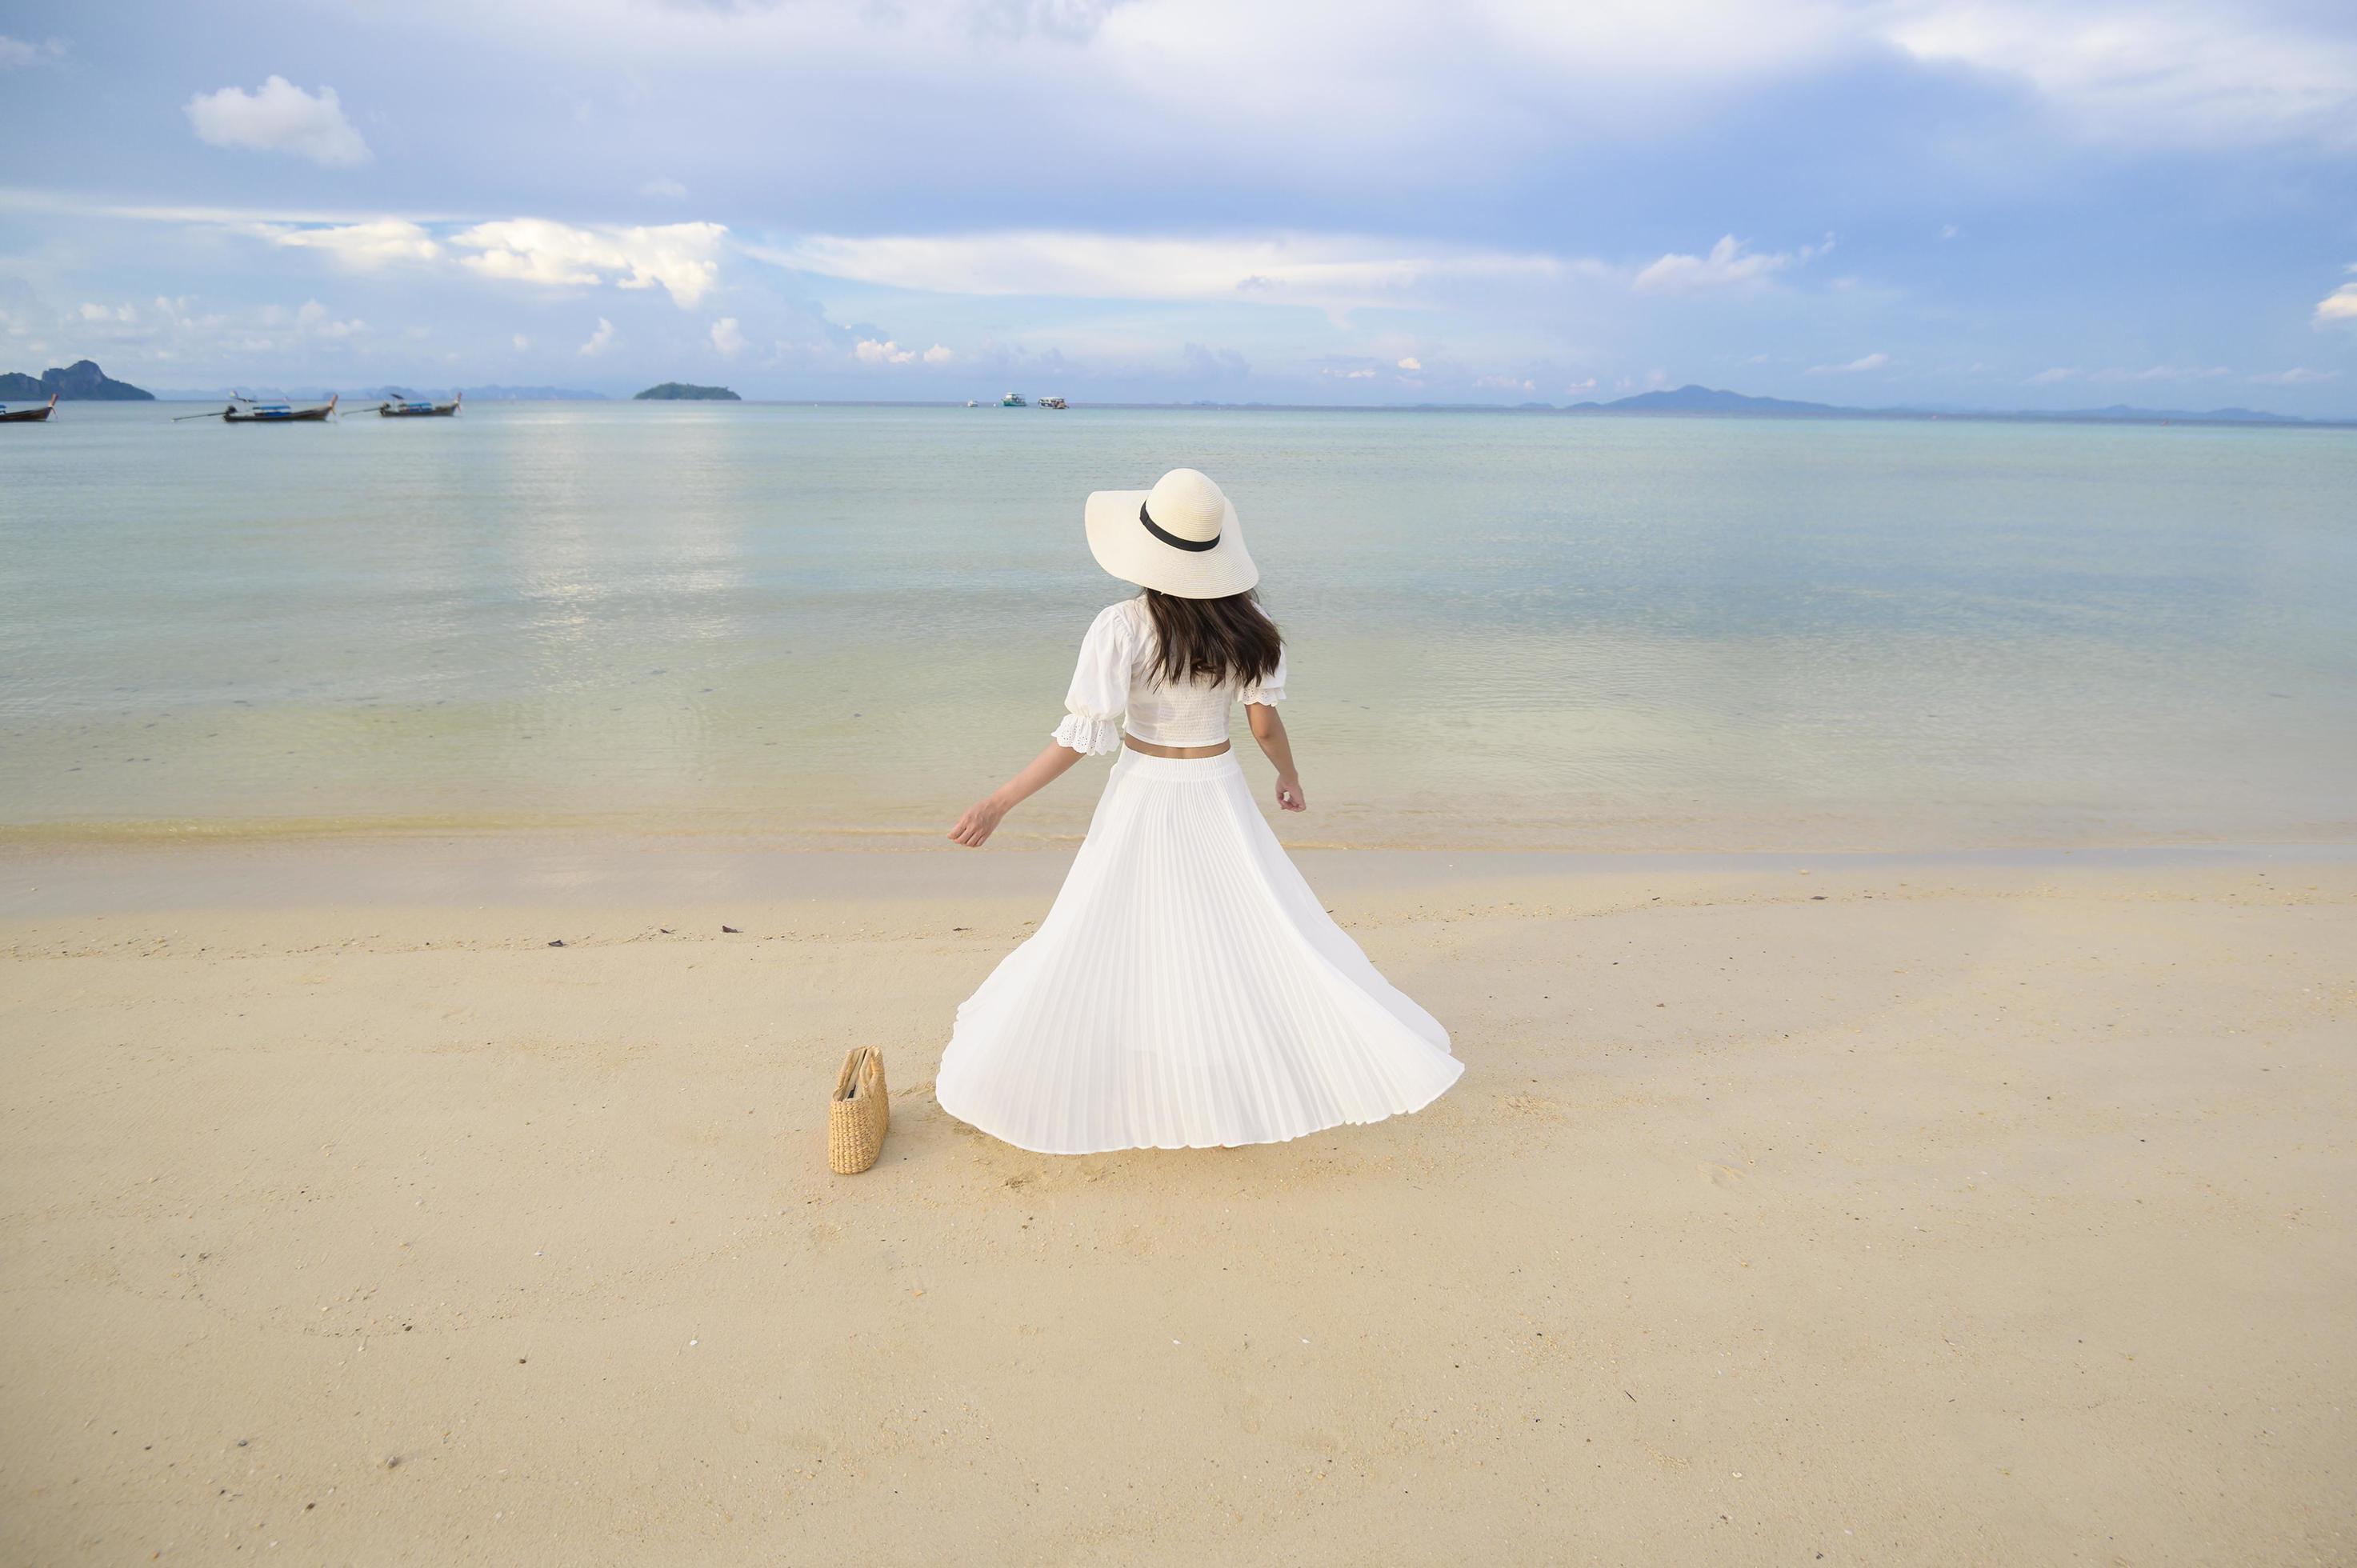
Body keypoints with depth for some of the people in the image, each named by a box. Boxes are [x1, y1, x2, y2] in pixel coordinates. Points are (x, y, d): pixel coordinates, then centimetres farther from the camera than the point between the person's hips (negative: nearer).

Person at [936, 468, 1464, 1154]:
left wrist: (999, 802, -12)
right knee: (1268, 932, 12)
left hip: (1143, 795, -3)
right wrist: (1289, 774, 20)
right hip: (1218, 793, 3)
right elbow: (1264, 723, -1)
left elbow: (1084, 737, -19)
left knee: (1089, 945, 10)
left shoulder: (1122, 627, -17)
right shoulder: (1246, 622, -6)